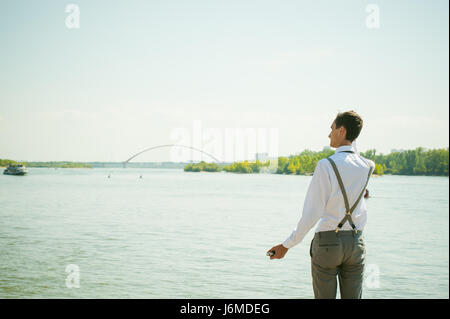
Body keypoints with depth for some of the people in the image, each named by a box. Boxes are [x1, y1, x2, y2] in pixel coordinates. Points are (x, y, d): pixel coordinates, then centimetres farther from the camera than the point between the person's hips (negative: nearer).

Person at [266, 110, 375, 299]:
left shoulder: (326, 165, -16)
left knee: (325, 297, 6)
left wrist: (287, 245, -9)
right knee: (352, 298, 10)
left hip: (327, 242, -4)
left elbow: (312, 213, -16)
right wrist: (350, 143, 22)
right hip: (356, 242, 5)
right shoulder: (367, 167, -1)